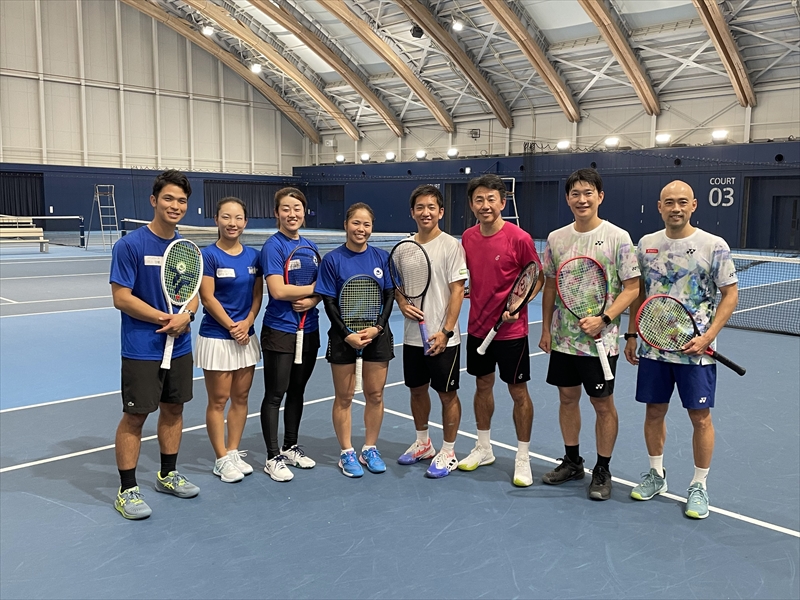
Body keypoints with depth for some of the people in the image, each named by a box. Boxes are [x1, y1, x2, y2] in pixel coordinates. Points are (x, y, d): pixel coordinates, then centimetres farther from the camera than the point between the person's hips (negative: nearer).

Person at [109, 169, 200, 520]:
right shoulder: (130, 245, -13)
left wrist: (186, 315, -12)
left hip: (180, 347, 6)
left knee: (173, 409, 15)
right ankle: (127, 491, 14)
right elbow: (121, 298, -15)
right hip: (142, 350, -6)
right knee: (135, 416, 1)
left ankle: (167, 475, 32)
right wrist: (166, 318, -20)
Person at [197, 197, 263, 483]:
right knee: (218, 400, 3)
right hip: (216, 338, -5)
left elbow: (257, 295, 6)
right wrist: (232, 327, -14)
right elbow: (208, 298, -12)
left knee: (241, 397, 11)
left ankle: (234, 452, 25)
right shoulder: (209, 255, -9)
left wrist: (246, 324, -9)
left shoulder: (253, 256, 6)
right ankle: (222, 459, 15)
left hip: (246, 337, 5)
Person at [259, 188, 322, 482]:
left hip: (309, 330, 6)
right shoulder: (273, 246, -10)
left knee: (297, 391, 16)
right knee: (274, 395, 2)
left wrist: (312, 300, -12)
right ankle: (273, 457, 12)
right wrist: (314, 287, -11)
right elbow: (278, 290, -20)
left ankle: (291, 447, 30)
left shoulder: (310, 246, 9)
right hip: (280, 332, -6)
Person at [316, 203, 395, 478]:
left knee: (375, 395, 8)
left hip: (377, 335, 2)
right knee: (344, 398, 6)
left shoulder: (382, 258, 1)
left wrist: (378, 326, -12)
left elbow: (390, 296, 2)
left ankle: (369, 449, 25)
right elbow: (329, 303, -5)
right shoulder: (332, 260, -5)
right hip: (344, 337, -2)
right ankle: (347, 453, 20)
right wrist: (347, 334, -15)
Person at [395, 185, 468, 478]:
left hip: (442, 338, -5)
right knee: (417, 389, 17)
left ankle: (448, 452, 19)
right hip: (412, 336, 5)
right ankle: (422, 443, 36)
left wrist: (445, 332, -18)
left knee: (447, 394, 5)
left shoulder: (451, 246, -9)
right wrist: (403, 304, -7)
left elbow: (457, 292, -12)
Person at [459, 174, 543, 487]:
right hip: (478, 327, 5)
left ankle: (522, 458, 19)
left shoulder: (519, 238, -15)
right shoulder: (468, 237, 2)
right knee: (483, 385, 16)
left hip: (511, 330, -5)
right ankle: (483, 449, 33)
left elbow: (537, 279, -8)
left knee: (518, 391, 4)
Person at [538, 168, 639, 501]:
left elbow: (632, 287, -9)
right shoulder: (556, 238, 4)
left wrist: (603, 319, -20)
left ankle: (602, 470, 22)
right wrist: (546, 329, 8)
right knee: (567, 398, 14)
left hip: (600, 340, -4)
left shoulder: (618, 237, -9)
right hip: (563, 337, 4)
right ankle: (572, 461, 32)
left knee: (603, 404, 6)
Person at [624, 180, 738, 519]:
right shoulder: (646, 244, 4)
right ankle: (656, 475, 31)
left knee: (700, 417, 3)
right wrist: (631, 335, 9)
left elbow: (730, 294, -5)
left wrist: (707, 337, -15)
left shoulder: (714, 246, -7)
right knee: (654, 411, 12)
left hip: (695, 350, -3)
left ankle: (699, 485, 20)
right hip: (653, 347, 4)